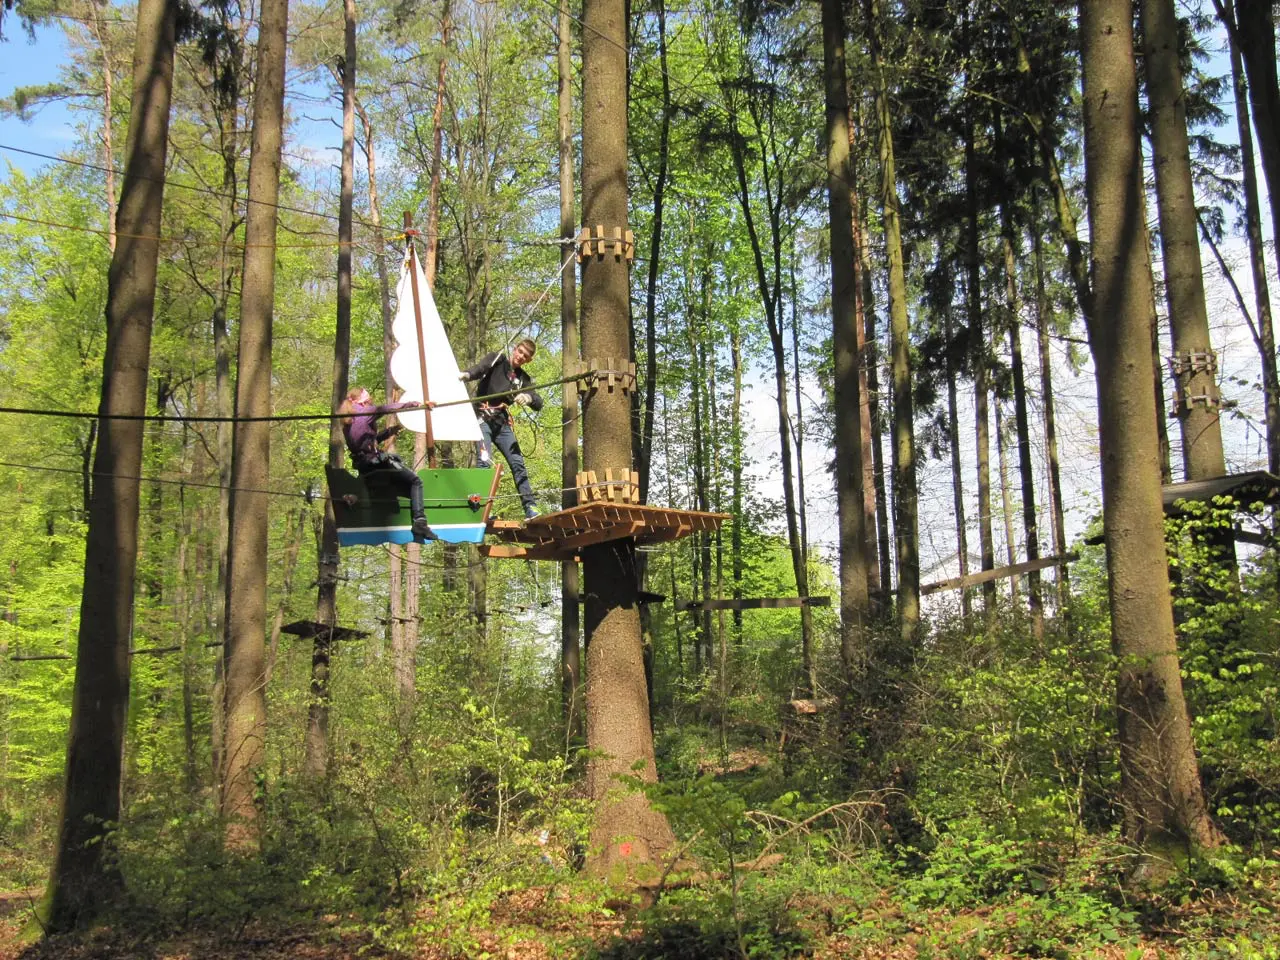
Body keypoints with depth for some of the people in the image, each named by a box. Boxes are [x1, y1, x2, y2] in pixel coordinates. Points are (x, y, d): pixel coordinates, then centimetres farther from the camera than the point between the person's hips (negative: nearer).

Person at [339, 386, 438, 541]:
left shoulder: (347, 422, 19)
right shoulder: (365, 413, -5)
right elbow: (389, 408, -15)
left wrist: (389, 432, 18)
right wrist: (416, 404, -18)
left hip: (364, 468, 8)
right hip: (377, 463, -8)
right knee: (415, 482, -3)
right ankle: (420, 521, -19)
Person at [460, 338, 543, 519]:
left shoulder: (524, 379, 14)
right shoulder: (497, 360, 2)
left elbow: (539, 404, 4)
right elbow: (480, 368, -20)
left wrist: (528, 397, -21)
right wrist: (467, 375, -44)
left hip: (502, 423, 5)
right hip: (483, 418, -5)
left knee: (518, 463, 0)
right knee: (485, 461, -19)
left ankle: (531, 509, 2)